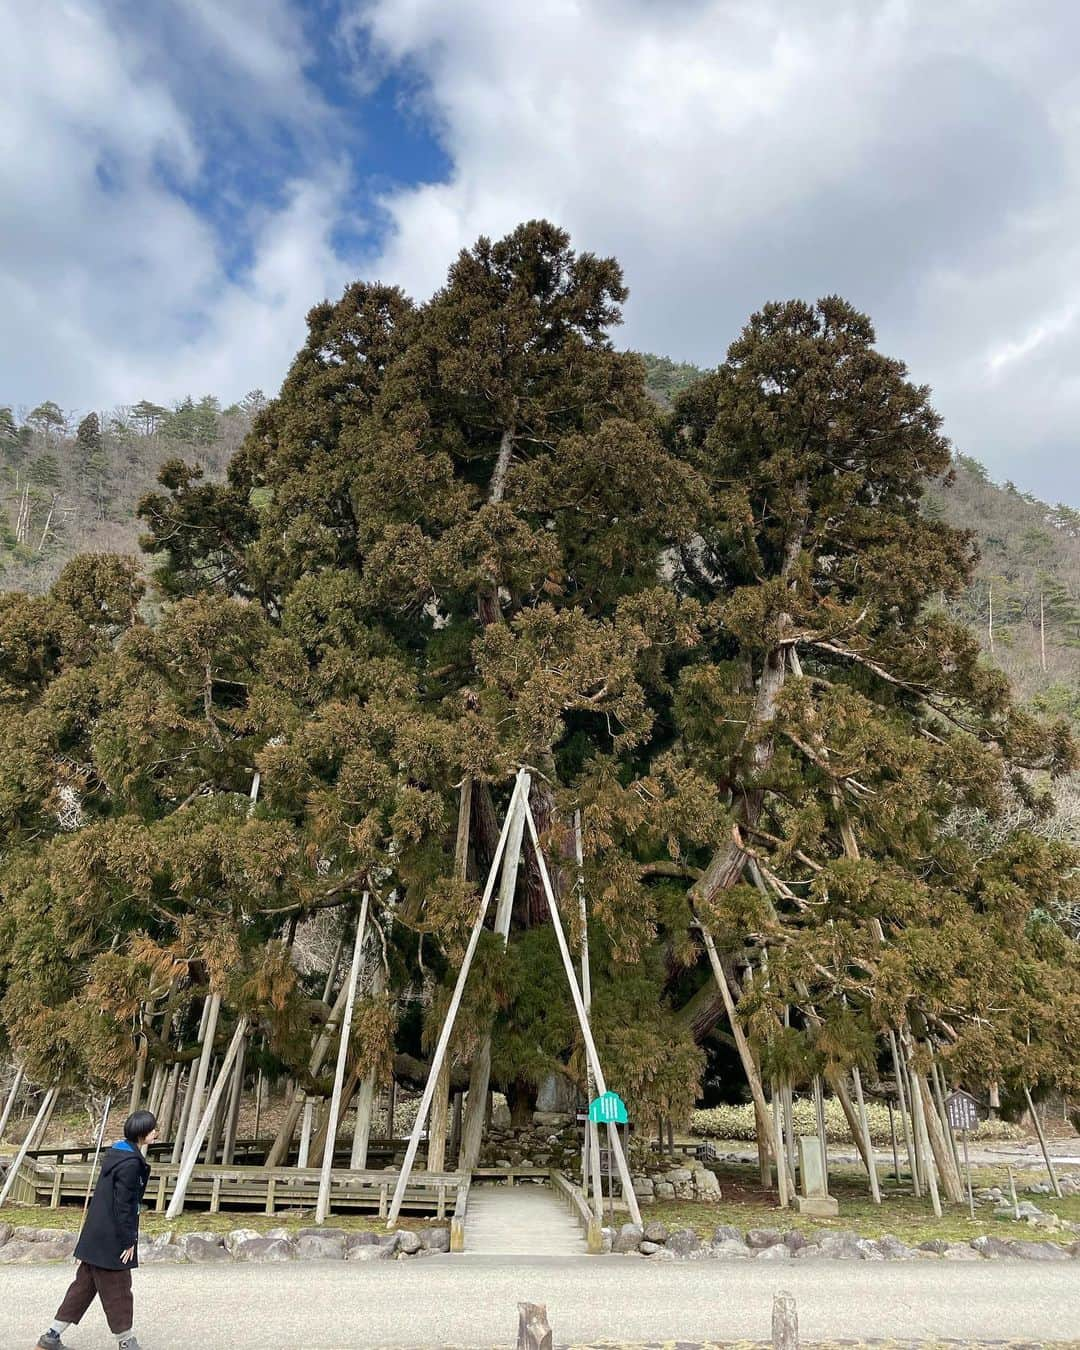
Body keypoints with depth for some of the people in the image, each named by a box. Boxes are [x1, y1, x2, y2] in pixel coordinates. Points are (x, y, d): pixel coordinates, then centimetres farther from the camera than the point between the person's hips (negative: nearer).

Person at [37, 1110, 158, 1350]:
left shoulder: (117, 1153, 6)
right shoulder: (131, 1163, -24)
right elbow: (124, 1205, -23)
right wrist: (128, 1241, -14)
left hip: (95, 1236, 9)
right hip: (111, 1239, -9)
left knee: (85, 1284, 19)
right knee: (117, 1290, 5)